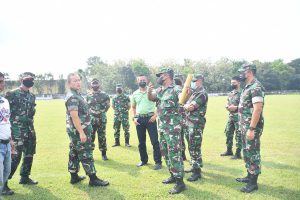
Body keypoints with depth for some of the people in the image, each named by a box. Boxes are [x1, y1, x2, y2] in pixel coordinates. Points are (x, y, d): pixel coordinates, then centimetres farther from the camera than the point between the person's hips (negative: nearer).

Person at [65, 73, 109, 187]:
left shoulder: (76, 95, 14)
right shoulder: (72, 97, -18)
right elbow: (74, 116, -25)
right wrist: (81, 132, -27)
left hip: (76, 130, 10)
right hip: (79, 131, -10)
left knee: (74, 154, 15)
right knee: (86, 155, -4)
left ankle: (74, 176, 25)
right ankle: (93, 179, 3)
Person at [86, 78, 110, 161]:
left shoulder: (104, 95, 1)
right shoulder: (88, 95, 6)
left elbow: (108, 104, 11)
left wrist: (103, 111, 7)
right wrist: (90, 113, 8)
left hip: (101, 119, -1)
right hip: (91, 119, 1)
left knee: (102, 137, 4)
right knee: (90, 137, 5)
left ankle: (104, 154, 14)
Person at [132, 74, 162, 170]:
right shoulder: (135, 94, 10)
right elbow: (133, 107, 19)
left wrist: (155, 115, -12)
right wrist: (134, 118, 6)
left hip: (150, 118, -4)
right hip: (139, 119, 4)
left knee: (155, 141, -5)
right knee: (141, 142, 11)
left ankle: (158, 162, 3)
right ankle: (143, 160, 26)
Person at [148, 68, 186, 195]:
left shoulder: (175, 89, -12)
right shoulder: (159, 90, 12)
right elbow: (150, 98, 4)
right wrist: (149, 90, -16)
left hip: (172, 127, -8)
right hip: (161, 127, 9)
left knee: (174, 153, -7)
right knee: (165, 152, 15)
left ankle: (180, 182, 0)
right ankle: (173, 175, 29)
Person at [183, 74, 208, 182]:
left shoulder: (202, 94, -15)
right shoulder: (195, 93, 17)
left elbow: (190, 107, -21)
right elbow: (188, 106, 16)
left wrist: (184, 106, -3)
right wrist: (187, 106, -5)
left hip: (196, 124, -10)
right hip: (190, 123, 10)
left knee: (194, 147, -6)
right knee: (192, 146, 17)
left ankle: (197, 172, 1)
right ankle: (195, 166, 30)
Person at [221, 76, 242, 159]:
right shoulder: (230, 93, 15)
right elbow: (227, 103, 21)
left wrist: (236, 107, -20)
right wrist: (227, 107, -1)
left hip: (238, 117, -8)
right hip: (231, 116, 8)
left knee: (238, 135, -3)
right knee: (228, 133, 14)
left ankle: (238, 153, 5)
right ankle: (229, 150, 27)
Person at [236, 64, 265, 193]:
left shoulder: (256, 87, -17)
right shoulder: (248, 87, 14)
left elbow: (257, 109, -24)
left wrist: (251, 128, -25)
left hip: (251, 127, -10)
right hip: (245, 126, 10)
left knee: (253, 153, -1)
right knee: (247, 152, 17)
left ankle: (253, 183, 8)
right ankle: (250, 176, 30)